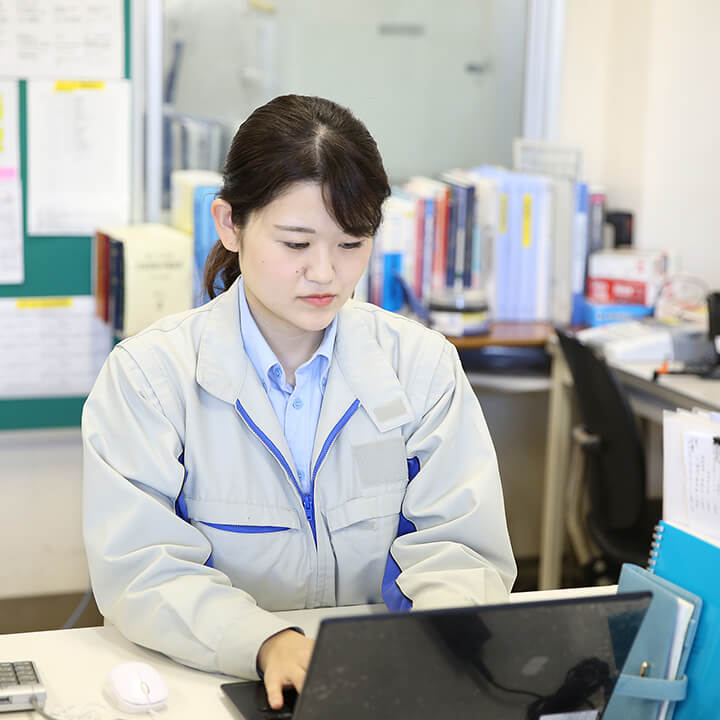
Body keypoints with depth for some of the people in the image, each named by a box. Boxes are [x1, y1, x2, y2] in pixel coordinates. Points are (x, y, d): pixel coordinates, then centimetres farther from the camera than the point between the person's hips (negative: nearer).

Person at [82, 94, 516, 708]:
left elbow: (461, 546, -1)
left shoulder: (422, 364, 3)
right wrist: (267, 643, -28)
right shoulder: (147, 374, -4)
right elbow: (140, 570, -11)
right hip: (207, 678, -1)